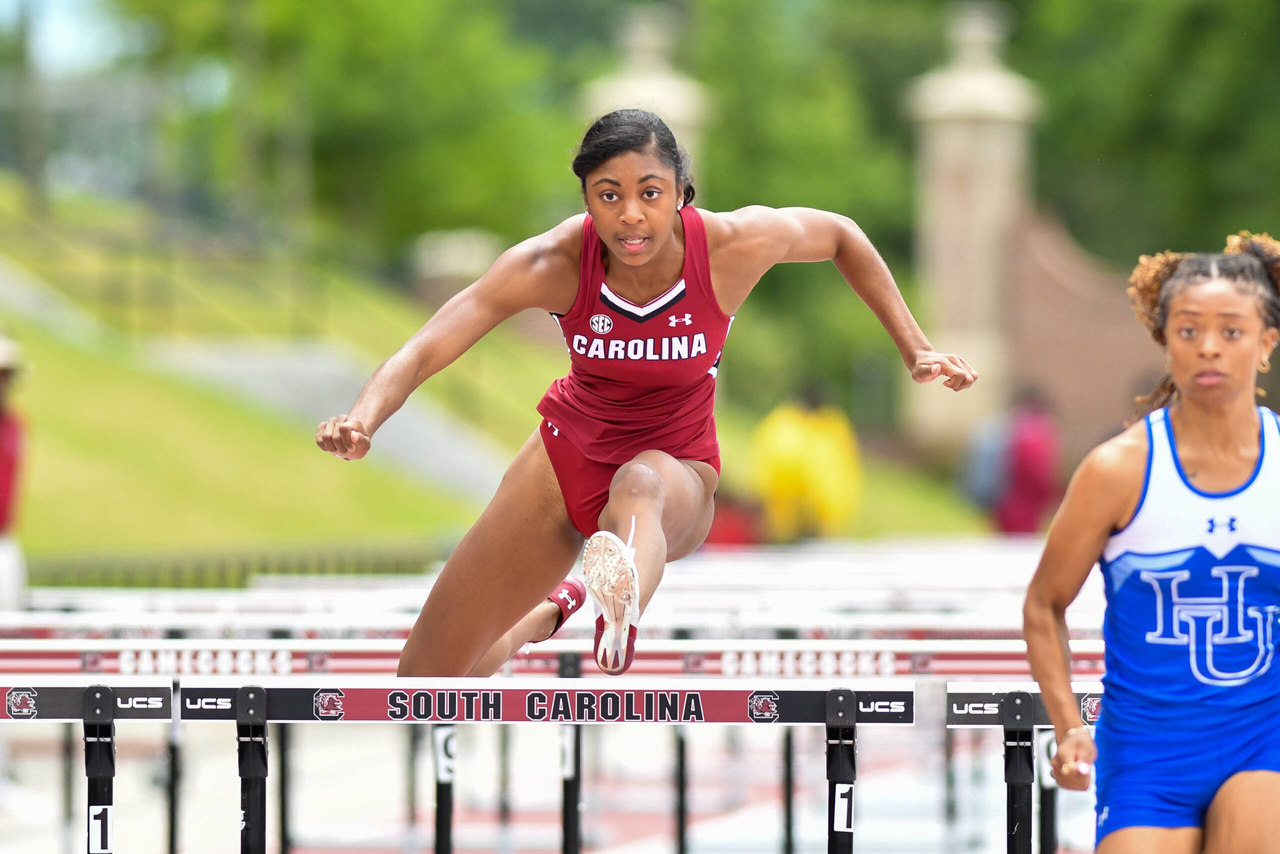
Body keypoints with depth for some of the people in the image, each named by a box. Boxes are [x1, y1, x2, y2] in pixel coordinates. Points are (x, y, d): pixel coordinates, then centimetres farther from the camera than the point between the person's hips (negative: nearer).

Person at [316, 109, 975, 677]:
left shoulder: (733, 245, -22)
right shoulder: (553, 265, -23)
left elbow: (841, 237, 0)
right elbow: (425, 350, -30)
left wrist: (914, 350, 0)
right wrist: (361, 421, -50)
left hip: (677, 477, -2)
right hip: (569, 455, 2)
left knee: (639, 482, -43)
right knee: (424, 678, 5)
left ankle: (615, 650, -75)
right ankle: (547, 615, 40)